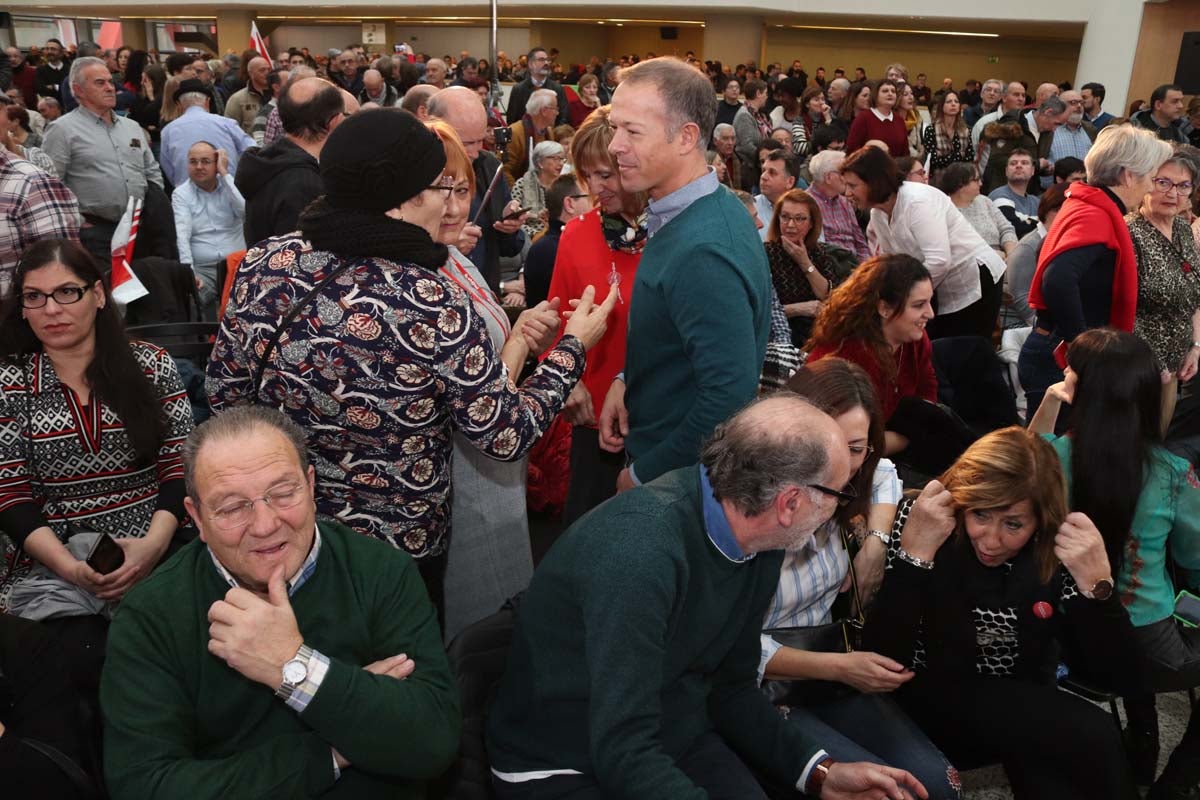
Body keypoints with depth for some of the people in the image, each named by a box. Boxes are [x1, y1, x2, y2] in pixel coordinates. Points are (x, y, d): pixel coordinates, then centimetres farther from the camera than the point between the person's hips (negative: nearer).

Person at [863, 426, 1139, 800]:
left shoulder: (1055, 550, -10)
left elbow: (1106, 665, -10)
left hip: (1023, 704, 4)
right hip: (937, 701, -3)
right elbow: (881, 659, -26)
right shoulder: (920, 523, -19)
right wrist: (914, 554, -37)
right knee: (1091, 738, -25)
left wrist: (1097, 583, -27)